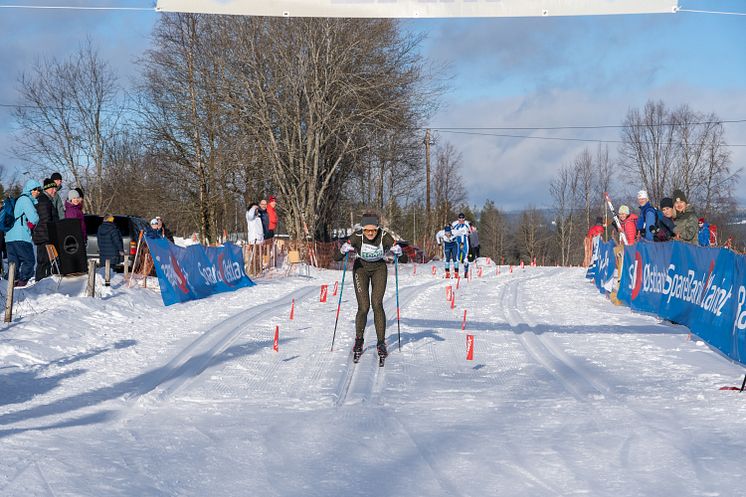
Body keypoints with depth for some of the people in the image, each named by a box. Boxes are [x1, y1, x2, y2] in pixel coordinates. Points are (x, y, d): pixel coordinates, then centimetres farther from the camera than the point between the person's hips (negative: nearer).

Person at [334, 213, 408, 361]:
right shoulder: (357, 237, -26)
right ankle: (359, 340, 14)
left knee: (377, 304, -16)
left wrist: (399, 254, -41)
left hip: (379, 269, 0)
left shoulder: (385, 236, -25)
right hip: (361, 269, 0)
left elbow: (404, 259, -22)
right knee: (363, 307, -9)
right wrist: (344, 250, -44)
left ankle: (381, 342, -5)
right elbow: (337, 257, -26)